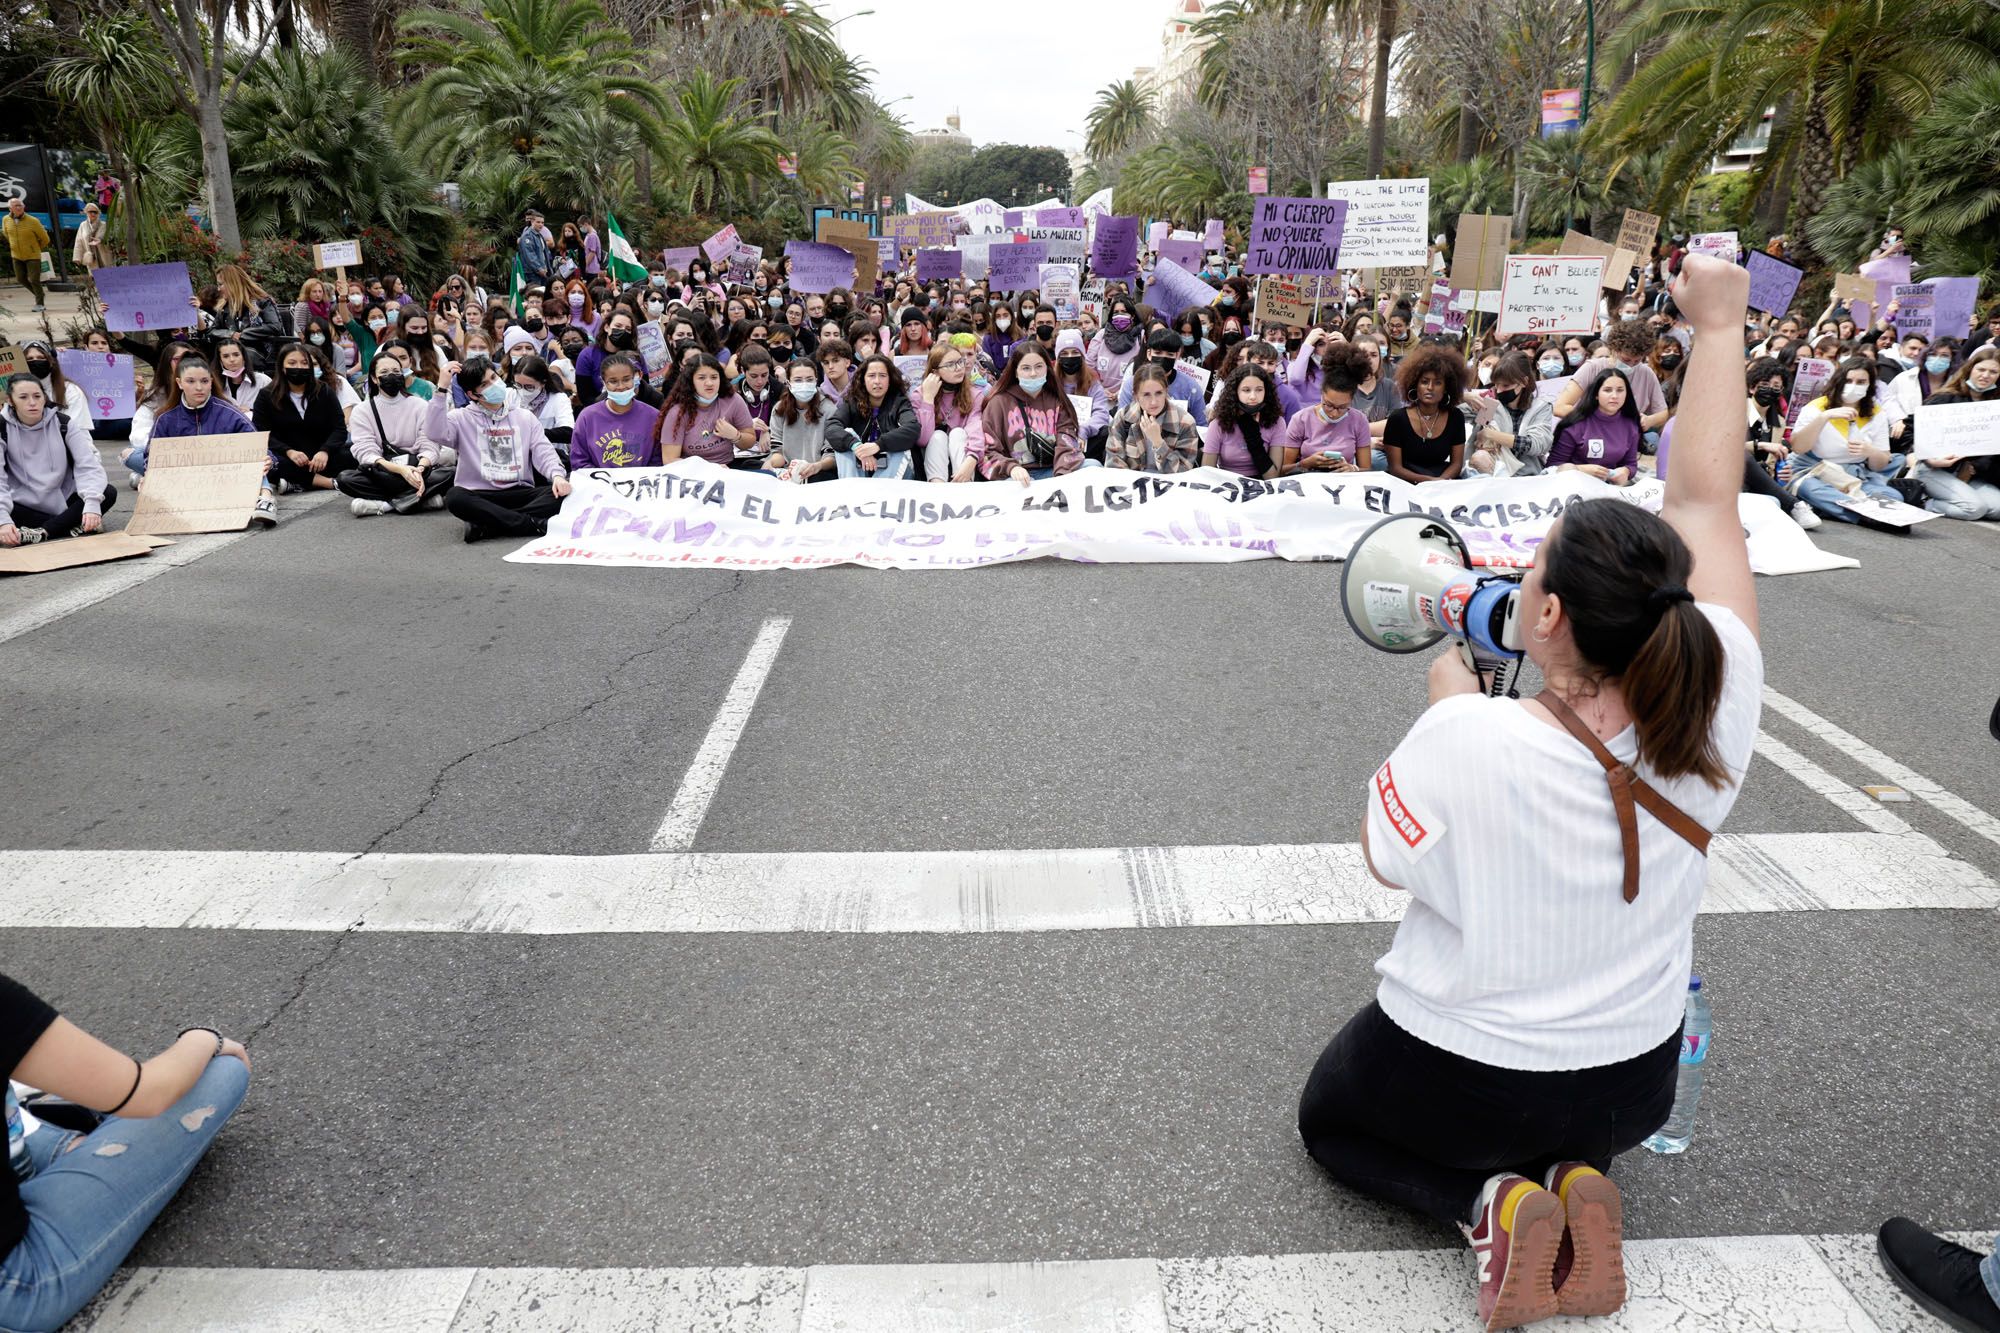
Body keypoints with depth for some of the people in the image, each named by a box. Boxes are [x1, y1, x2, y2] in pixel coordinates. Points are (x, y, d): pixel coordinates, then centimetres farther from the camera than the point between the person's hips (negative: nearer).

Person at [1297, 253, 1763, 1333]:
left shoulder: (1467, 742, -35)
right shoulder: (1716, 709, -23)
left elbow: (1386, 858, -14)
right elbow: (1706, 502, -10)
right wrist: (1718, 325, 0)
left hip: (1455, 1075, -4)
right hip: (1632, 1088, 5)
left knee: (1330, 1118, 28)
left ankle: (1489, 1202, 1)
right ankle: (1573, 1180, 6)